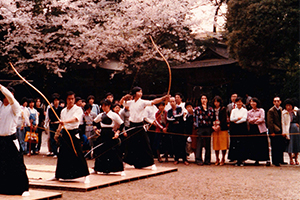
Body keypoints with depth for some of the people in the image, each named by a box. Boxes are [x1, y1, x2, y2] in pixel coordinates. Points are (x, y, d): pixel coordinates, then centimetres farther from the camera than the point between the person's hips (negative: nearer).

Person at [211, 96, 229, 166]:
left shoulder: (223, 109, 2)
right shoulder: (213, 110, 13)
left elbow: (224, 119, -6)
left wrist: (219, 126, -16)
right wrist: (213, 126, -6)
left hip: (222, 128, -3)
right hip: (215, 129, 3)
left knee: (223, 144, -4)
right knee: (216, 144, 2)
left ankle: (223, 159, 4)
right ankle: (217, 159, 10)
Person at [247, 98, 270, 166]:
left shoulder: (261, 110, 7)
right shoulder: (249, 112, 15)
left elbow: (262, 119, -6)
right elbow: (249, 120, 0)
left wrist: (253, 121, -3)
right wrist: (257, 118, -8)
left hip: (261, 129, -3)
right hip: (252, 130, 3)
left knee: (263, 144, -7)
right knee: (254, 145, 0)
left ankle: (267, 159, -6)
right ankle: (257, 160, 6)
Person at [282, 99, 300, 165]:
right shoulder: (284, 113, -1)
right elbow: (283, 123, -4)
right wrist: (284, 132, -10)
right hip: (288, 129, -3)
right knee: (290, 143, -1)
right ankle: (291, 160, 8)